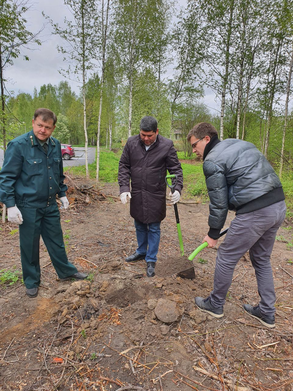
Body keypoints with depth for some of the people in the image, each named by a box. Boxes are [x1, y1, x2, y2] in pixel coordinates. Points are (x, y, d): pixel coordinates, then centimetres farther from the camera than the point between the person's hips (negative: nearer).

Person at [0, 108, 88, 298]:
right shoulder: (18, 145, -14)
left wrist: (62, 194, 16)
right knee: (30, 245, 11)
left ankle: (66, 271, 35)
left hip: (51, 204, 5)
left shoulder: (55, 145, 3)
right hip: (28, 206, -4)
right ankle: (32, 282, 31)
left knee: (56, 241, 18)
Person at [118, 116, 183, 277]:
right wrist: (124, 187, -8)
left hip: (156, 196, -3)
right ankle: (141, 252, 41)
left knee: (154, 228, 6)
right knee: (139, 226, 19)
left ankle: (151, 260, 22)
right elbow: (124, 166, 2)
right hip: (136, 194, 3)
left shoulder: (167, 145, -9)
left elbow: (176, 168, -4)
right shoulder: (131, 143, -2)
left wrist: (177, 188, -18)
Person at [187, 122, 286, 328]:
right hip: (279, 205, 9)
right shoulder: (242, 143, 18)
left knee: (226, 258, 10)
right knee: (262, 259, 23)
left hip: (255, 212, -9)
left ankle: (215, 304, 29)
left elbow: (219, 203, -7)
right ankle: (267, 312, 34)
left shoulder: (212, 161, -8)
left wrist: (213, 234, 6)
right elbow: (263, 174, 20)